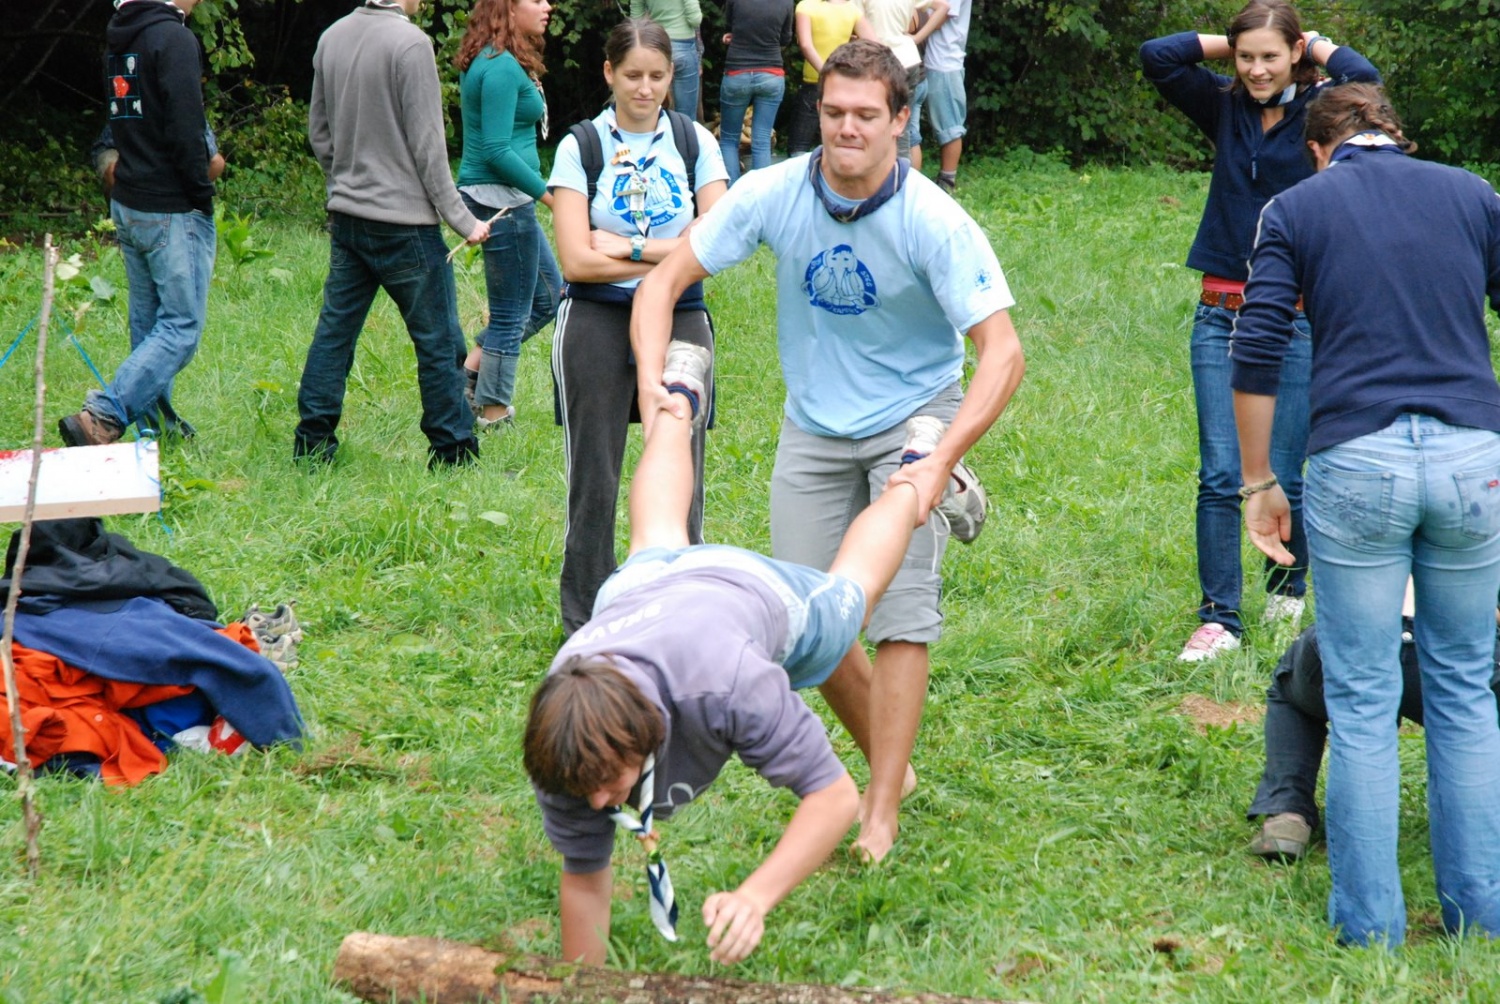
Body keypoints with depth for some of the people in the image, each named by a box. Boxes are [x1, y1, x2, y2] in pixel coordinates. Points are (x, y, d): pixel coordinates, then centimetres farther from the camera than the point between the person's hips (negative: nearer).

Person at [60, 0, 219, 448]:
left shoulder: (116, 39, 11)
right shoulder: (174, 38, -16)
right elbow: (184, 129, -21)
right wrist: (201, 194, -10)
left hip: (128, 207, 9)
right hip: (172, 210, -9)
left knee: (148, 323, 17)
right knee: (182, 327, -6)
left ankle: (157, 421, 23)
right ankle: (100, 419, -16)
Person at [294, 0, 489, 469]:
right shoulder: (410, 42, -16)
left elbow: (318, 131, 14)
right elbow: (427, 146, -14)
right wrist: (463, 221, -7)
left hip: (346, 217, 7)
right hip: (404, 221, -7)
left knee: (334, 331, 11)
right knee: (438, 342, 2)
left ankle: (312, 444, 13)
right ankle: (453, 454, 7)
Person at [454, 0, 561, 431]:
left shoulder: (487, 61, 12)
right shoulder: (502, 68, -19)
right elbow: (497, 151, -23)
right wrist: (550, 195, -19)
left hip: (508, 200, 10)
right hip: (502, 200, -10)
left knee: (547, 295, 19)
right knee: (511, 314, 2)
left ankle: (469, 372, 20)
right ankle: (493, 415, 13)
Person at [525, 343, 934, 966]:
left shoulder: (725, 686, -52)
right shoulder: (567, 750, -41)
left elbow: (835, 795, -44)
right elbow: (584, 879, -26)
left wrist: (756, 896, -58)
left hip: (756, 591, -3)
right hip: (636, 590, 3)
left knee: (847, 591, 30)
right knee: (656, 545, 37)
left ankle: (917, 482, 58)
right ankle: (676, 403, 64)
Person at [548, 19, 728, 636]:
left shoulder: (694, 142, 5)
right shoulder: (581, 146, -1)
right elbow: (576, 260, -9)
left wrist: (628, 248, -10)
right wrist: (672, 255, -8)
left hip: (680, 319, 1)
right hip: (597, 324, -1)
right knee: (594, 481, 2)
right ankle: (585, 623, 11)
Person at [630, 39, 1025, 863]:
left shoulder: (933, 223, -23)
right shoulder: (773, 195, -14)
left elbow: (1002, 353, -24)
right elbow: (665, 281, -7)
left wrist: (940, 461, -35)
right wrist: (651, 378, -25)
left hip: (914, 418, -3)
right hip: (815, 429, 3)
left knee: (900, 608, -14)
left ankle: (881, 812, -8)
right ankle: (886, 758, 25)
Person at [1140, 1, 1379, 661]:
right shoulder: (1225, 107, 7)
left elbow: (1364, 79, -23)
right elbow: (1157, 56, -3)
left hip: (1296, 320, -2)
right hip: (1221, 315, 3)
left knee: (1282, 476, 3)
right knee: (1220, 475, -3)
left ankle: (1288, 588, 29)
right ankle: (1219, 619, 1)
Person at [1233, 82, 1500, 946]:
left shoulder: (1297, 208, 7)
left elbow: (1257, 354, 1)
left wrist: (1258, 483, 9)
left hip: (1356, 460, -2)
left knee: (1362, 702, 5)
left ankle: (1371, 921, 7)